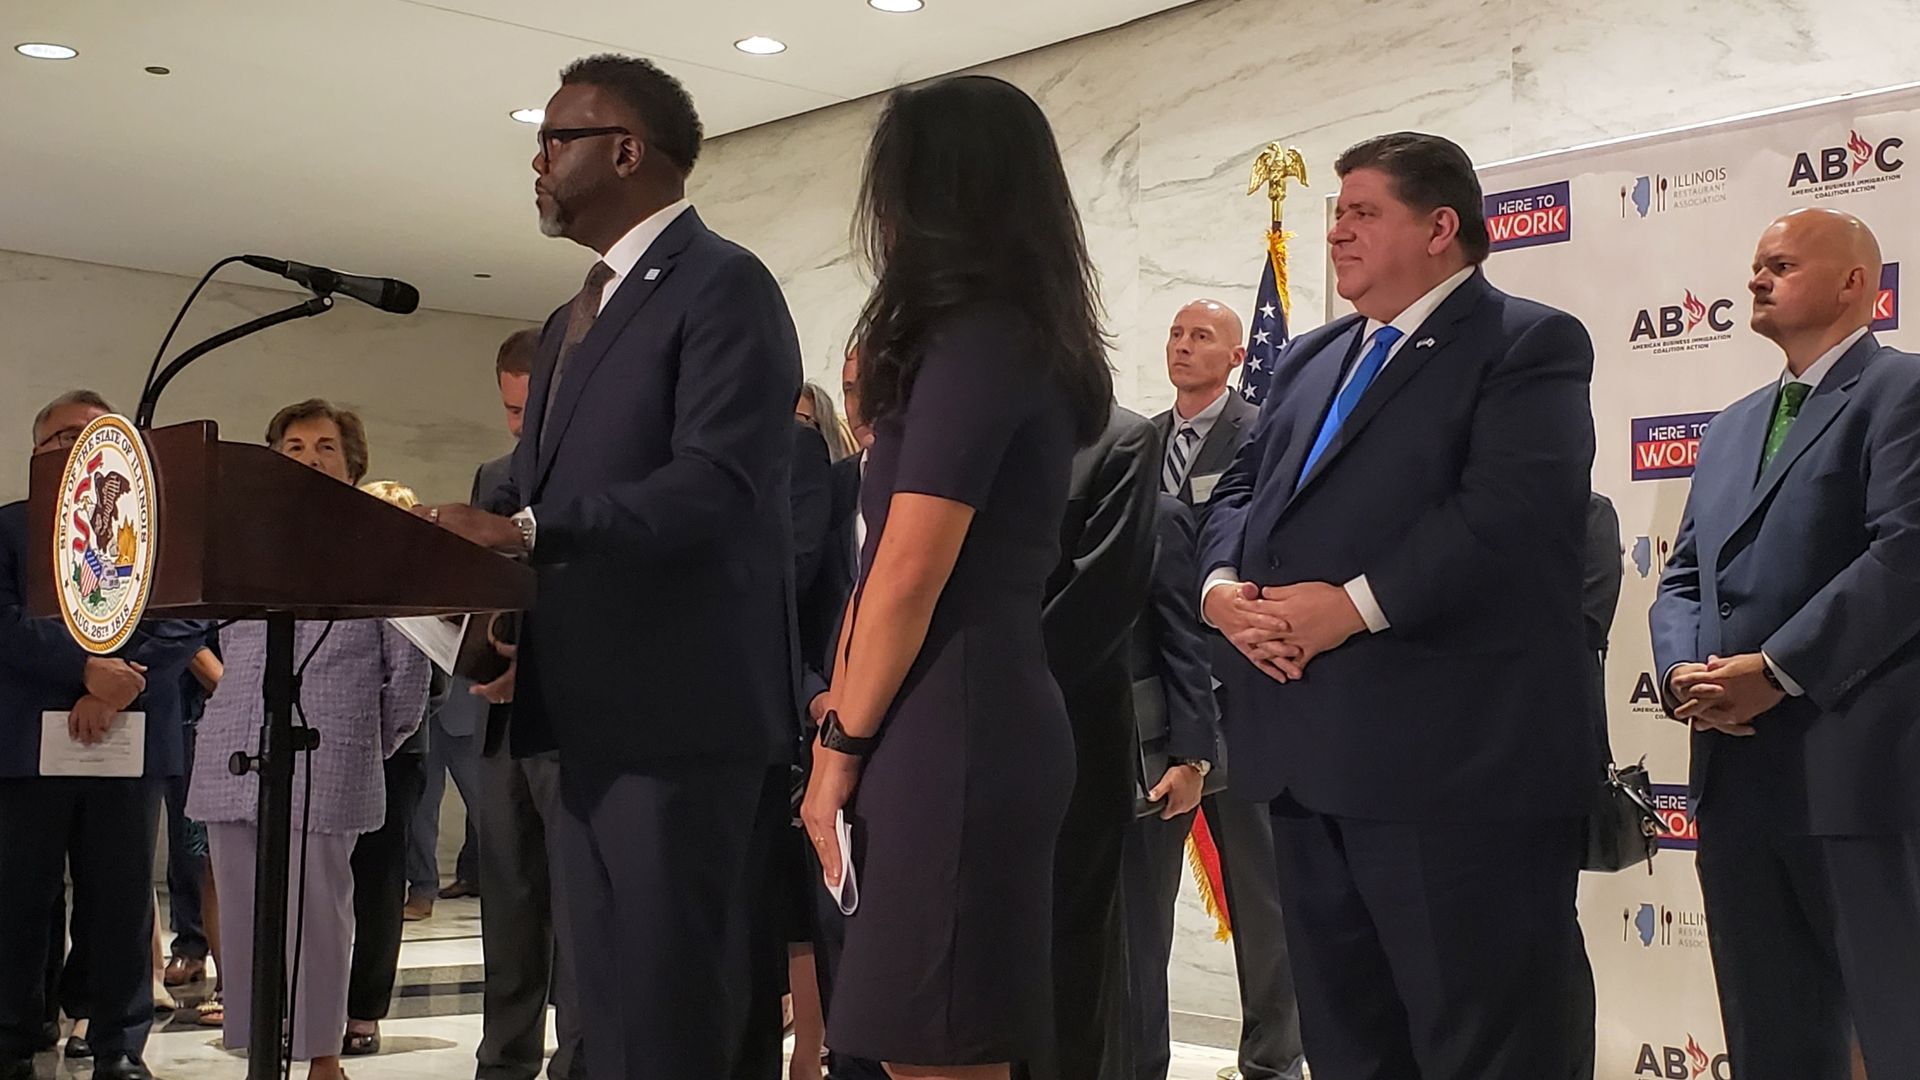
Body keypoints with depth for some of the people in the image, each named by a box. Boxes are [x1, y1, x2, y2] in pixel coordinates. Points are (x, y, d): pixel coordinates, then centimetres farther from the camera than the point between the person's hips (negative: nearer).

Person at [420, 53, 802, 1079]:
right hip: (594, 714, 9)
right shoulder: (572, 321, 22)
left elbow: (718, 483, -20)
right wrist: (468, 536, 1)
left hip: (682, 711, -9)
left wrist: (526, 530, -24)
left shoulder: (722, 285, -8)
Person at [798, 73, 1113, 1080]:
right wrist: (847, 713, 19)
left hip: (950, 727, -10)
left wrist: (843, 745, -8)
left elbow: (911, 573, -16)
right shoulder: (1025, 338, 16)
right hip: (984, 711, 10)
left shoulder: (971, 341, -13)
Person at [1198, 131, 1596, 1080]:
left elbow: (1508, 510, -17)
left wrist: (1356, 604, -20)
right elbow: (1240, 489, 19)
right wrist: (1223, 584, -3)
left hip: (1452, 757, -8)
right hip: (1311, 753, 8)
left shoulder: (1528, 345, -3)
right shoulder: (1310, 359, 22)